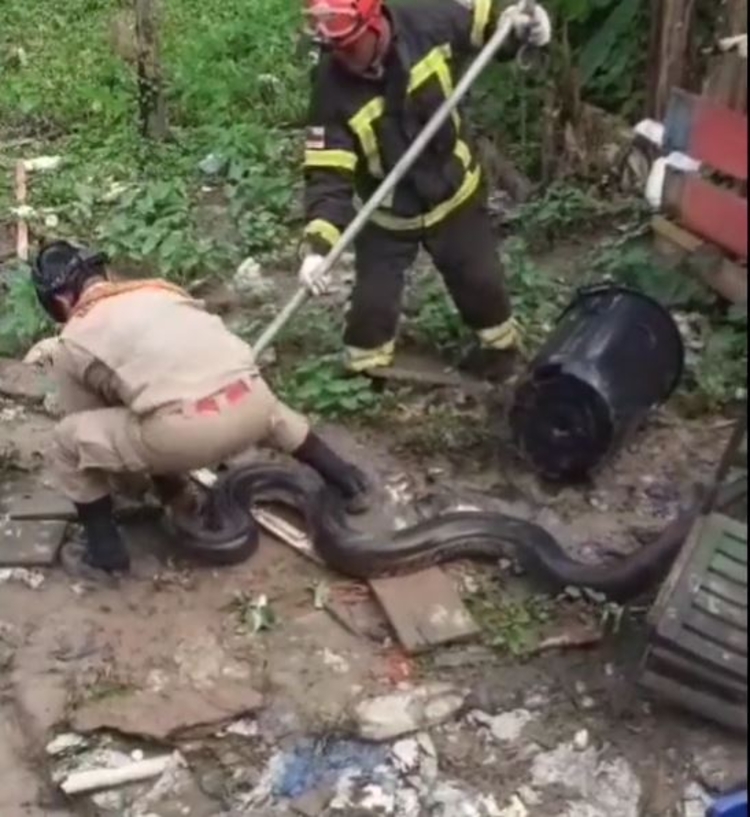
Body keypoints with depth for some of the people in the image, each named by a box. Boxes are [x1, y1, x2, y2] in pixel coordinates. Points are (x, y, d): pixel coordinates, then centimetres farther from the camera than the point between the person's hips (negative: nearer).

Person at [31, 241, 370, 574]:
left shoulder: (73, 344, 16)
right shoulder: (160, 290, 30)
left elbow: (91, 427, 27)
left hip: (186, 429, -5)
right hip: (250, 406, 5)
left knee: (67, 444, 16)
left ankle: (104, 548, 21)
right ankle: (343, 480, 48)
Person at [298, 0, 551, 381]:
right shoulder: (332, 88, -27)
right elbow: (327, 174, -28)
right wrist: (317, 246, -40)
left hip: (453, 192, 2)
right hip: (388, 214, -1)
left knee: (481, 281, 17)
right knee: (372, 301, 3)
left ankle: (499, 349, 46)